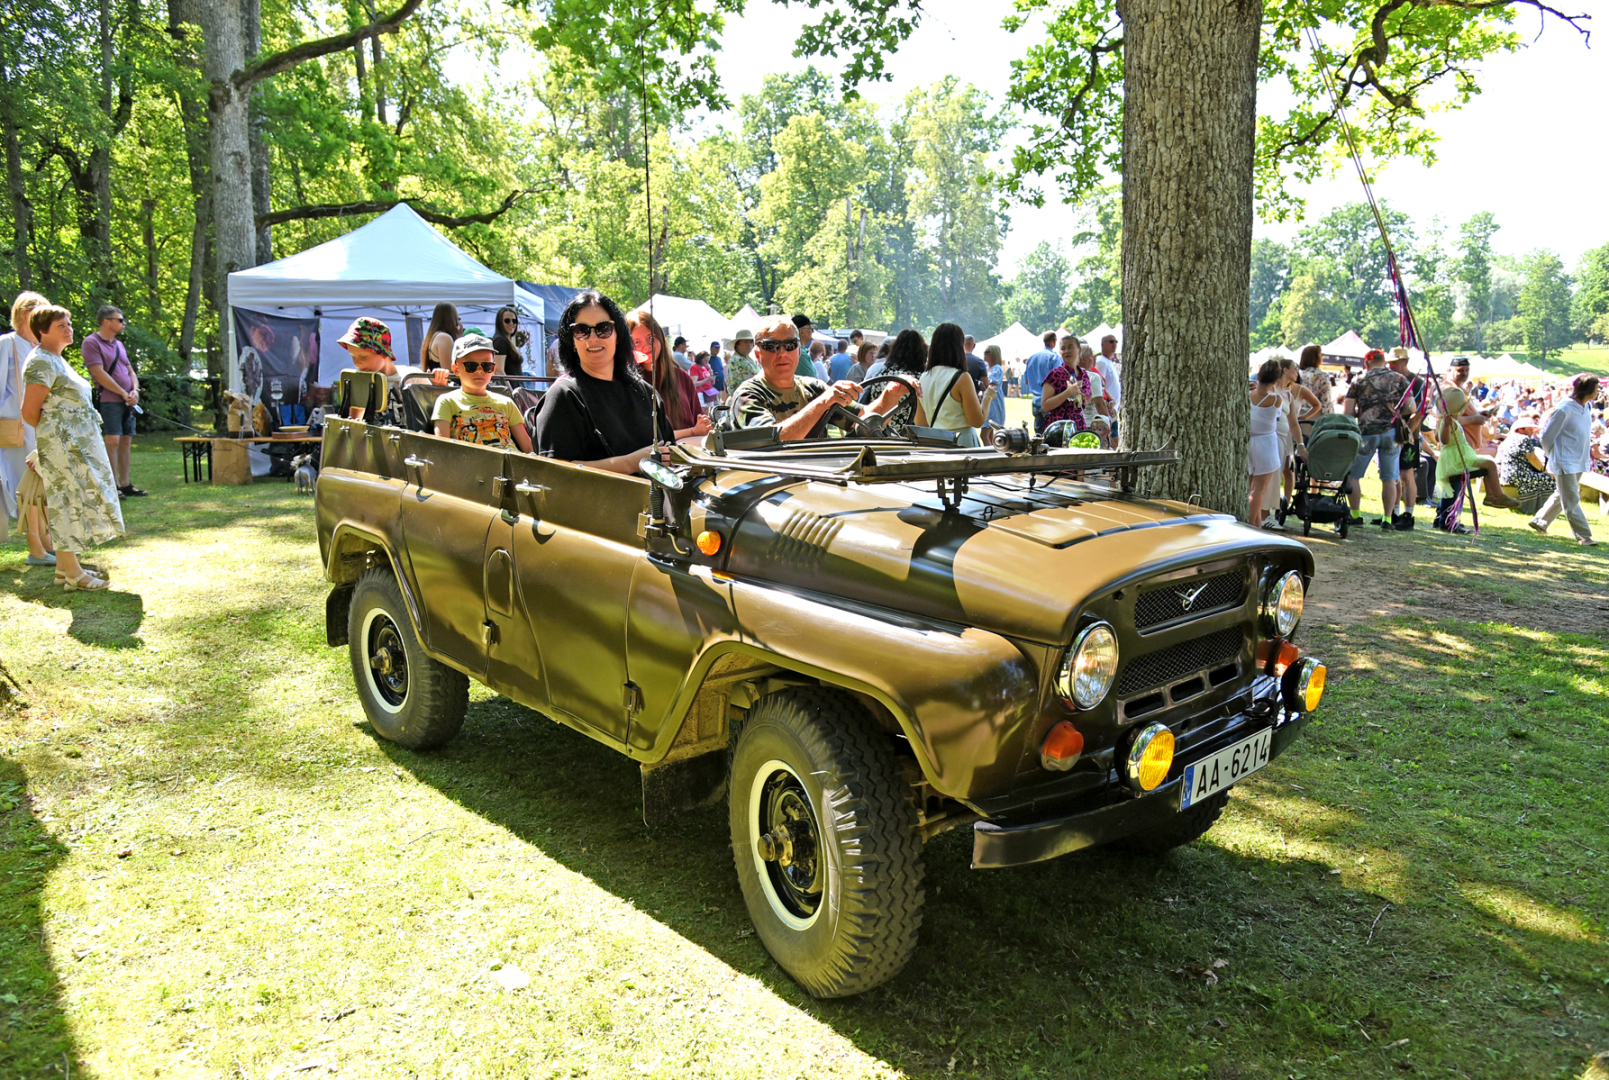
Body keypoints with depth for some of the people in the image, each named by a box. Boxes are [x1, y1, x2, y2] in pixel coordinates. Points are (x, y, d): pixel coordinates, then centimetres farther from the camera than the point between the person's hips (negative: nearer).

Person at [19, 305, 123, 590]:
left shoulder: (55, 359, 16)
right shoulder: (42, 363, -14)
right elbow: (29, 411, -17)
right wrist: (50, 435, -3)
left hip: (77, 444, 10)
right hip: (62, 445, -10)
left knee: (68, 503, 13)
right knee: (69, 502, -7)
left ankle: (65, 566, 20)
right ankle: (72, 574, -2)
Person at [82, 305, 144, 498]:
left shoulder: (118, 344, 18)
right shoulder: (92, 342, -6)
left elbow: (130, 371, 20)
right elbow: (99, 374, -13)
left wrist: (135, 390, 0)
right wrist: (123, 393, -11)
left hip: (127, 402, 8)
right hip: (108, 400, -8)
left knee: (126, 442, 7)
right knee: (113, 441, -12)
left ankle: (125, 485, 11)